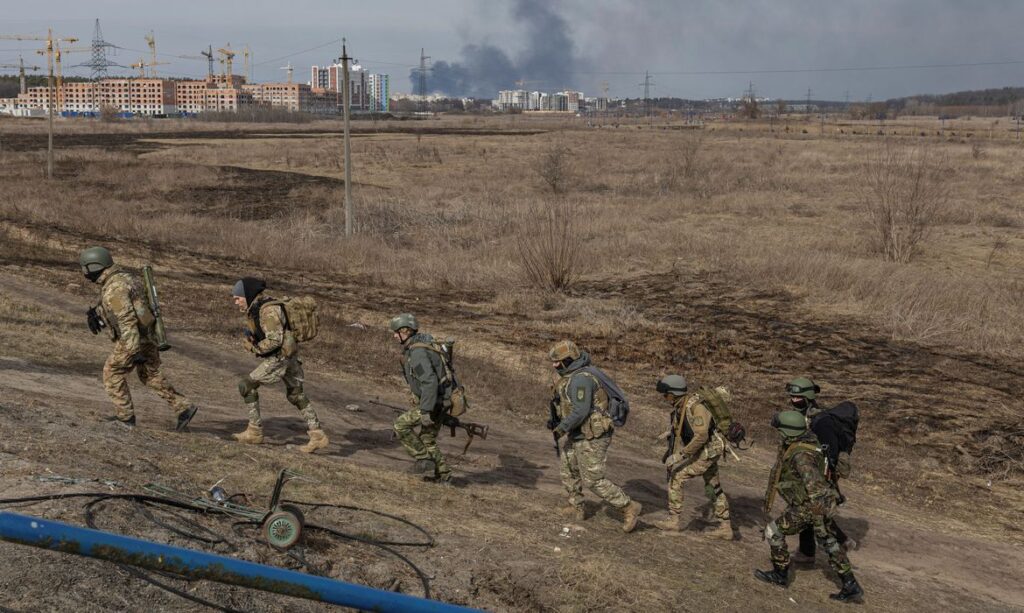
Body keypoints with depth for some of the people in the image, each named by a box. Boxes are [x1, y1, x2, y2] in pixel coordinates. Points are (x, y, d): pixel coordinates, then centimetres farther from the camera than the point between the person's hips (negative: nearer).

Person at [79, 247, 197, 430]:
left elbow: (127, 321, -27)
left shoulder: (114, 289, -20)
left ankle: (125, 416, 15)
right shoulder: (122, 277, 11)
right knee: (150, 375, 19)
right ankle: (184, 407, 14)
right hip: (148, 336, 9)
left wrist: (134, 351, -29)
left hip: (132, 340, -9)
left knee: (113, 373, 8)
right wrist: (97, 313, 24)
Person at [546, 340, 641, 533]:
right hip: (578, 435, 10)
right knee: (569, 471, 21)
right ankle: (577, 509, 37)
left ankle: (629, 507, 3)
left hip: (592, 438, -10)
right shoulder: (572, 377, 10)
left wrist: (561, 429, -19)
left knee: (593, 480, -5)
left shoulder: (580, 379, -24)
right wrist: (556, 420, 11)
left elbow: (581, 411, -28)